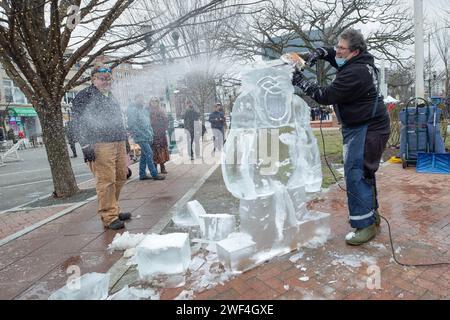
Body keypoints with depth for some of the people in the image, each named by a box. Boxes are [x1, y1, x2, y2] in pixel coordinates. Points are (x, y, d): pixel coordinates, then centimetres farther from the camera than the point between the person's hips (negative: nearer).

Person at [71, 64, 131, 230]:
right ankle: (109, 217, -1)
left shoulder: (111, 97, 24)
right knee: (106, 181, -9)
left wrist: (125, 141, 25)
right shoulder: (84, 96, -1)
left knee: (120, 177, 9)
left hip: (119, 143, 8)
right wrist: (86, 146, -16)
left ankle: (113, 210, 24)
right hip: (100, 144, -8)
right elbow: (78, 123, -8)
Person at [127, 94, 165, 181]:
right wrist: (139, 134, -18)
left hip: (148, 137, 9)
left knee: (144, 155, 11)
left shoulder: (144, 109, 17)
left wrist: (151, 133, 13)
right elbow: (132, 125, -16)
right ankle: (154, 174, -7)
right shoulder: (132, 110, -9)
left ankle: (142, 174, 19)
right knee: (149, 154, -11)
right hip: (141, 137, -9)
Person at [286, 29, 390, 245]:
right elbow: (331, 54, 26)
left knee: (356, 174, -13)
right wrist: (316, 54, 5)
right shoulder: (360, 62, 10)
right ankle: (371, 214, 29)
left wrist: (300, 81, -12)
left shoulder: (355, 73, -22)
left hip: (367, 129, -11)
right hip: (363, 127, 11)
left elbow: (325, 96, -20)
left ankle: (365, 224, -7)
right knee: (363, 173, 17)